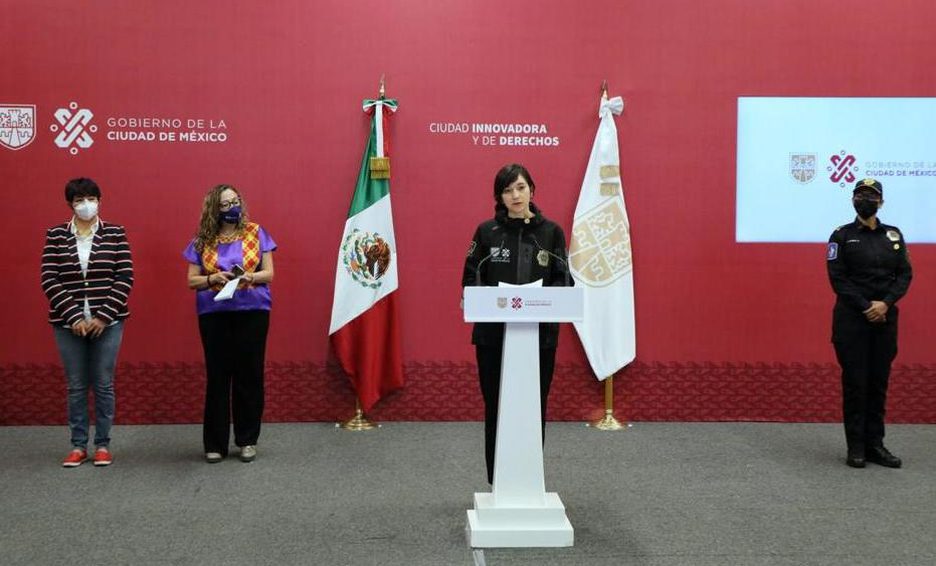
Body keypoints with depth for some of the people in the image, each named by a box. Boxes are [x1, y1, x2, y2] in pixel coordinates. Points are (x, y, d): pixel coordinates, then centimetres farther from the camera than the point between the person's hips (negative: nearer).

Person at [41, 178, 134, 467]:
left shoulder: (115, 233, 2)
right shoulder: (55, 235, 3)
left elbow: (125, 278, -3)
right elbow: (49, 280, -2)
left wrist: (103, 316, -10)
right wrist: (74, 316, -11)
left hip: (107, 322, -1)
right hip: (68, 323, 1)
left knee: (103, 385, 5)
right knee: (76, 386, 7)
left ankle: (103, 445, 15)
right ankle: (78, 445, 17)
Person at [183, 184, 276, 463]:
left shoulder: (256, 233, 4)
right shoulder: (203, 241, 5)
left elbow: (268, 273, 3)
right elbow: (192, 281, 6)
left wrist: (250, 277, -17)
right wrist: (213, 278, -13)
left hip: (252, 311, 0)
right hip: (214, 314, 0)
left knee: (249, 375, 4)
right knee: (217, 376, 3)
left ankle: (247, 440, 16)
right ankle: (215, 443, 12)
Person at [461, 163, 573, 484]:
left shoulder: (551, 232, 5)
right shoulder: (486, 232, 3)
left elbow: (563, 280, 3)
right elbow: (471, 278, 1)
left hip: (540, 334, 1)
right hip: (493, 334, 0)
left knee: (535, 407, 6)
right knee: (496, 407, 4)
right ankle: (498, 482, 17)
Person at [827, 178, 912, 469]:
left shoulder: (893, 235, 10)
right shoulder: (842, 236, -1)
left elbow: (905, 274, 4)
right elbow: (838, 278, -7)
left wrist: (885, 304, -12)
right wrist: (866, 307, -15)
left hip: (885, 318, 3)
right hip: (851, 318, -3)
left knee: (879, 383, 7)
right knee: (855, 382, -1)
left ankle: (875, 444, 15)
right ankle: (856, 447, 6)